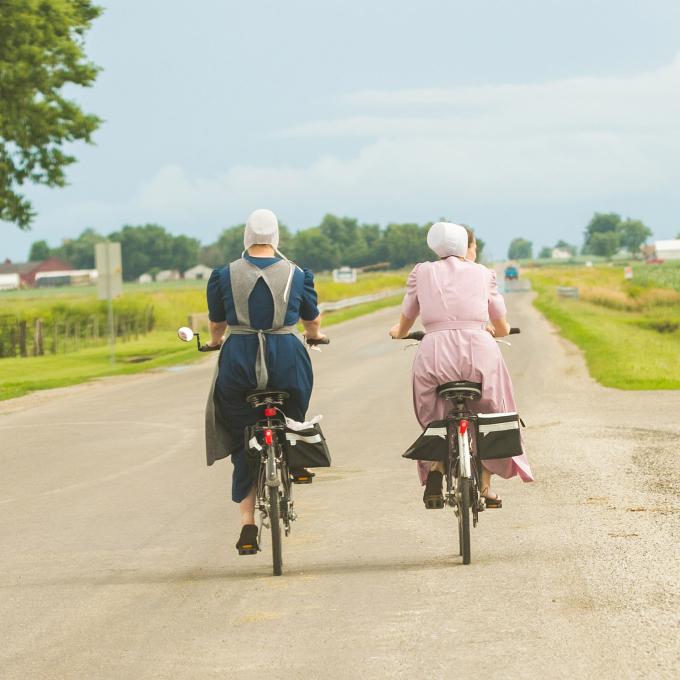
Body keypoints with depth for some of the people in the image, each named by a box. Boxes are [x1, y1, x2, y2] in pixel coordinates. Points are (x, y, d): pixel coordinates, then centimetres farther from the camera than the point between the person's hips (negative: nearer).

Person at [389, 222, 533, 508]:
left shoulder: (422, 272, 15)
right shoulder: (482, 273, 15)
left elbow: (404, 323, 24)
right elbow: (502, 328, 24)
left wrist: (398, 332, 48)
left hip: (435, 352, 0)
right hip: (479, 349, 0)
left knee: (436, 419, 24)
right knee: (488, 418, 23)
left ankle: (435, 472, 1)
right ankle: (484, 488, 19)